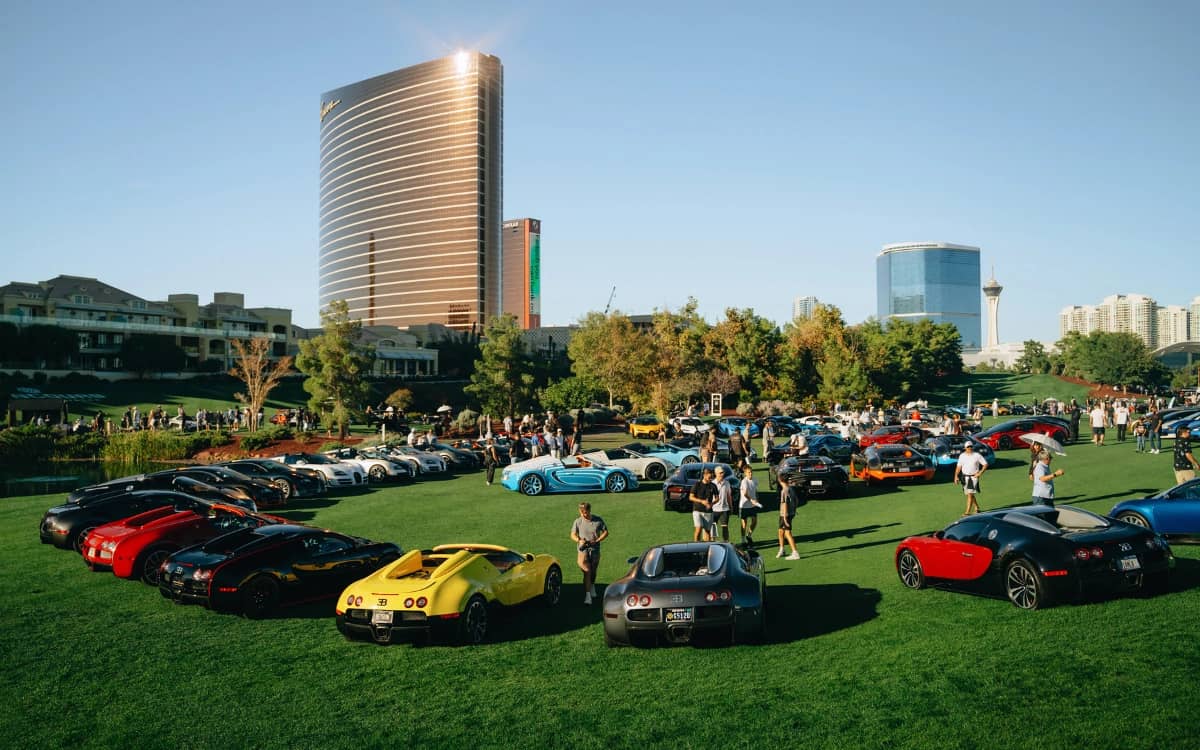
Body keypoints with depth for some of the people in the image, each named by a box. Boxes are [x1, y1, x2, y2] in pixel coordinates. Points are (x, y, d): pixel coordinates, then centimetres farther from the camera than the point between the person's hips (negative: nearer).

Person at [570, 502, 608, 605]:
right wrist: (579, 540, -16)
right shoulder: (578, 521, 0)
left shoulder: (598, 520, 0)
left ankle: (592, 586, 45)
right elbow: (573, 535, 5)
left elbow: (606, 532, 4)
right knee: (587, 570, -17)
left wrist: (597, 540, -10)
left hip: (595, 549, 2)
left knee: (593, 571, 14)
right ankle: (587, 595, -17)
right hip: (583, 549, -2)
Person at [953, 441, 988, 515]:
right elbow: (958, 466, 7)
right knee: (969, 494, 13)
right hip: (965, 477, 5)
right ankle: (976, 507, 34)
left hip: (974, 477, -4)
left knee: (970, 494, -12)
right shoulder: (962, 456, 6)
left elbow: (985, 464, -1)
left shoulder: (977, 455, -5)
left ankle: (968, 511, -14)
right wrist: (956, 476, -3)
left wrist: (980, 473, -11)